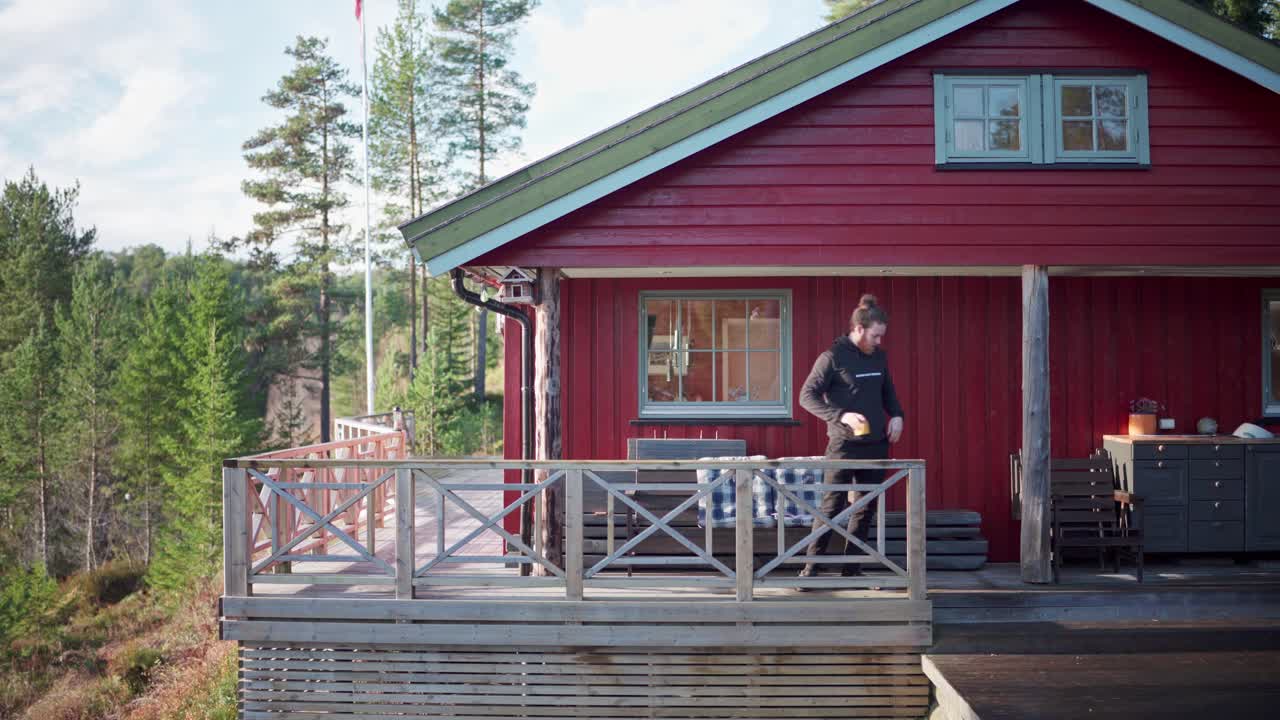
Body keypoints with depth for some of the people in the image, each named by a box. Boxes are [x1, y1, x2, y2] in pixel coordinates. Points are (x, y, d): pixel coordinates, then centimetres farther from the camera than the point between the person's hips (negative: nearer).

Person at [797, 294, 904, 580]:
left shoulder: (879, 357, 10)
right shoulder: (833, 357, -9)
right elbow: (807, 396, -11)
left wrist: (896, 415, 6)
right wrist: (841, 415, -22)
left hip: (876, 445, 7)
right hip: (844, 446, -6)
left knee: (866, 508, 8)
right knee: (832, 506, -7)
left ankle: (850, 569, 17)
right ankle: (810, 568, -1)